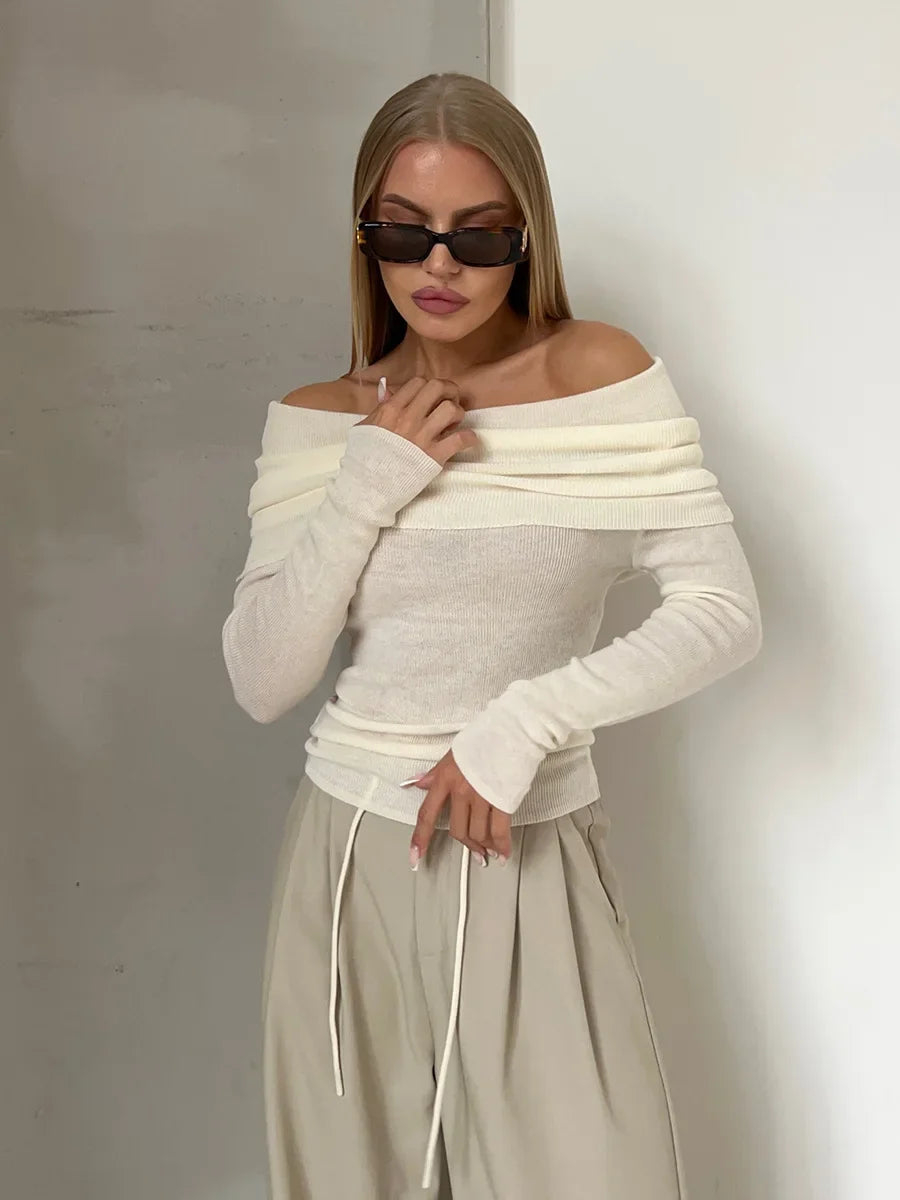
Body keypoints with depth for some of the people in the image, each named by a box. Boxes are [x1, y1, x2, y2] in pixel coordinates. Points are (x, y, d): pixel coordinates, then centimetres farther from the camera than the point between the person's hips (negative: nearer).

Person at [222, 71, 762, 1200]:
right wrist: (365, 487, -13)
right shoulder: (315, 420, 2)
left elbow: (724, 612, -9)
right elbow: (261, 682, -4)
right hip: (351, 856, 2)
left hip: (531, 856, -2)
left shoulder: (601, 374, -5)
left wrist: (527, 717, -17)